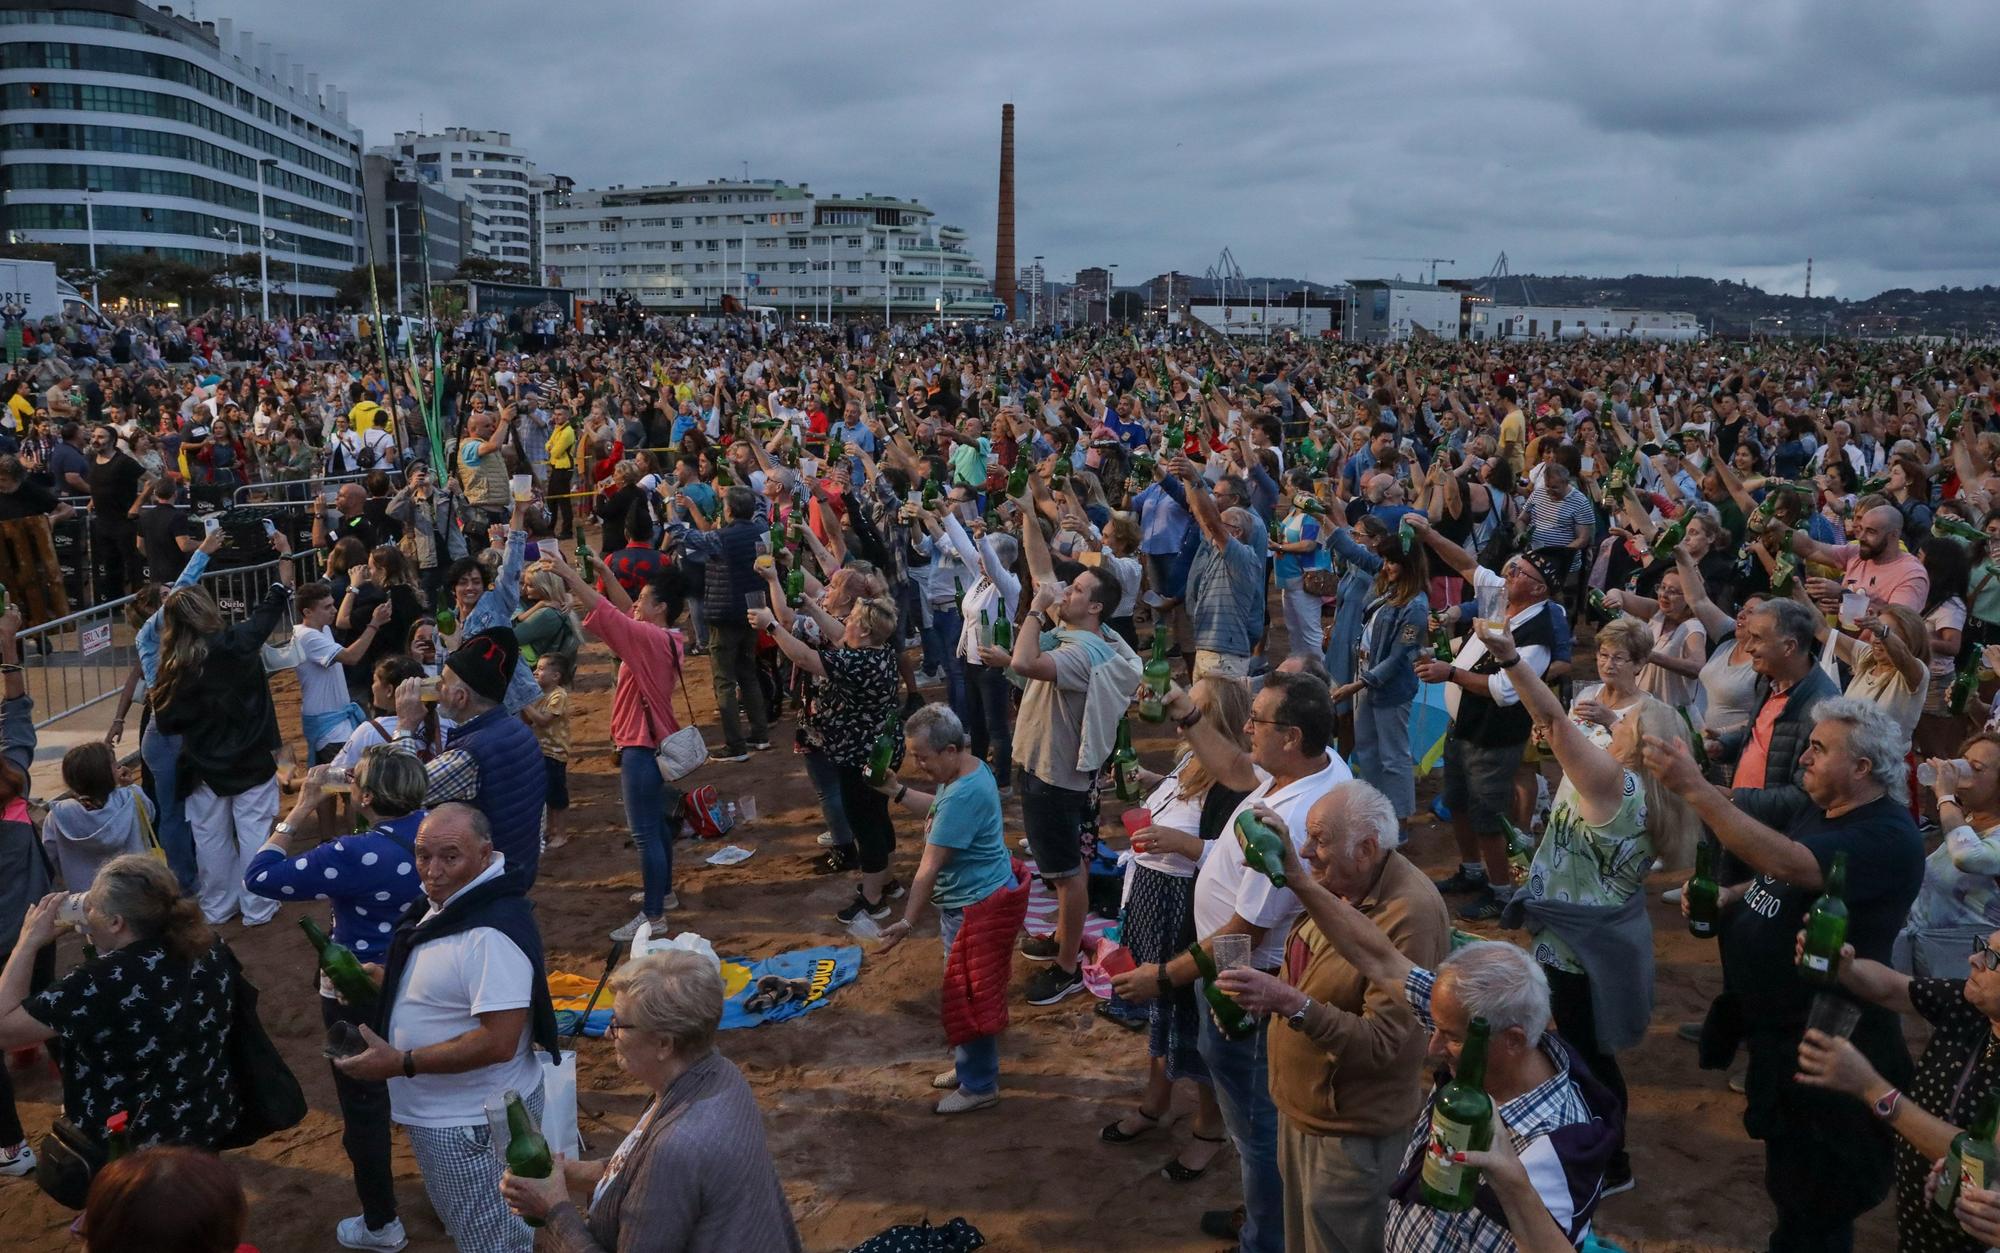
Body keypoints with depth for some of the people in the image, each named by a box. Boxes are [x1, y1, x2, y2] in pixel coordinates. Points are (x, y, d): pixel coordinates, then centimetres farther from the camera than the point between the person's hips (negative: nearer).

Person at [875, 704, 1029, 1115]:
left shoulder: (963, 795, -31)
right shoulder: (968, 769, 0)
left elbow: (930, 868, -27)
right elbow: (939, 812, 21)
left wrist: (908, 922, -22)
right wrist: (895, 791, 9)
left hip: (978, 908, -10)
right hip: (968, 901, 10)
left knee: (969, 998, 5)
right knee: (966, 994, 23)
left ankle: (980, 1086, 21)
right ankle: (970, 1065, 40)